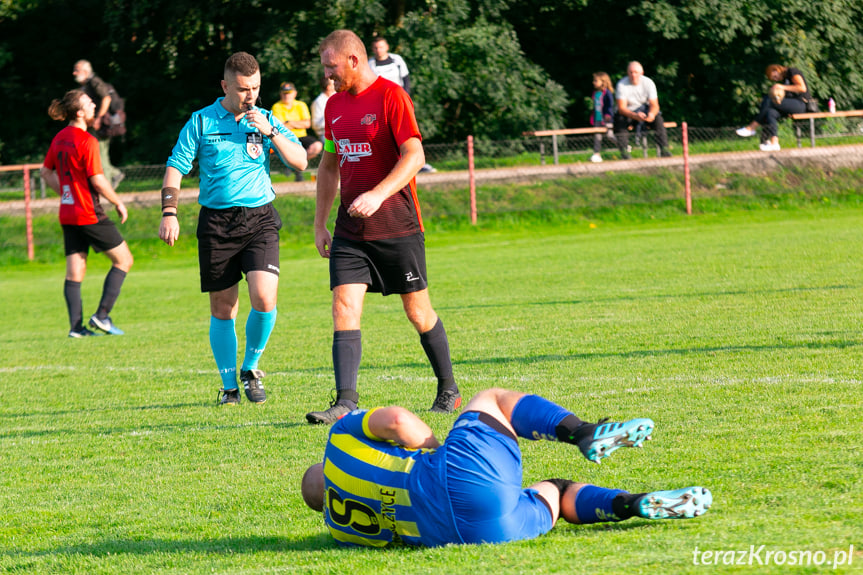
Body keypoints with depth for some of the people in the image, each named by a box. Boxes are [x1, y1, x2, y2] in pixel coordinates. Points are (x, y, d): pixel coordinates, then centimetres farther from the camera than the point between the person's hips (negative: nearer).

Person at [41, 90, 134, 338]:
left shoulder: (59, 138, 9)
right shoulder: (86, 141, -16)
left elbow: (46, 172, 19)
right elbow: (98, 180, -17)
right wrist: (118, 203, -5)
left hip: (67, 213, 8)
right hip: (90, 214, -8)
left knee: (75, 271, 7)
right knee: (123, 260, 5)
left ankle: (76, 326, 0)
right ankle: (102, 315, -2)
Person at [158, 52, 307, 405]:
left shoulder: (266, 121, 8)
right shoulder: (201, 122, 4)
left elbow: (300, 162, 1)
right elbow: (175, 167, 4)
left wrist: (270, 132, -11)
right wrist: (169, 212, -7)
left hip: (259, 218, 0)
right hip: (216, 220, 0)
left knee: (264, 299, -16)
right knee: (222, 309, 4)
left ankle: (250, 369, 7)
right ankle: (229, 386, 16)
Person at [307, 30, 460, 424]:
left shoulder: (390, 96, -10)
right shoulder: (334, 105, 12)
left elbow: (414, 156, -17)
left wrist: (378, 194, -29)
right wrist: (320, 224, 17)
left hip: (397, 225, -6)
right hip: (351, 228, 6)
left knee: (418, 311, 4)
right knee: (344, 307, -9)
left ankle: (448, 391, 20)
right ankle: (346, 402, -15)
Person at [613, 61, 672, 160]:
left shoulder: (648, 83, -9)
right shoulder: (622, 84, -15)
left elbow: (654, 105, -13)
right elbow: (621, 108, -23)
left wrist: (651, 114, -39)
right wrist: (635, 116, -41)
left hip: (644, 111, 2)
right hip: (628, 113, -2)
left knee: (657, 118, -28)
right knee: (620, 119, -35)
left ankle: (664, 149, -27)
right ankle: (624, 150, -35)